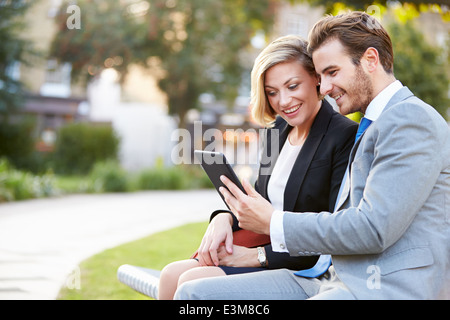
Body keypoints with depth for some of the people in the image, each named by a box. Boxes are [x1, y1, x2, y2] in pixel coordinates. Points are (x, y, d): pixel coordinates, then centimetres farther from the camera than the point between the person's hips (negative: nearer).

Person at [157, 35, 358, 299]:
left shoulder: (346, 136, -14)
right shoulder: (277, 130, 12)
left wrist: (260, 255, -17)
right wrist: (225, 218, -5)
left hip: (309, 270, -7)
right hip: (271, 250, 8)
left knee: (194, 283, -22)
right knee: (173, 275, -10)